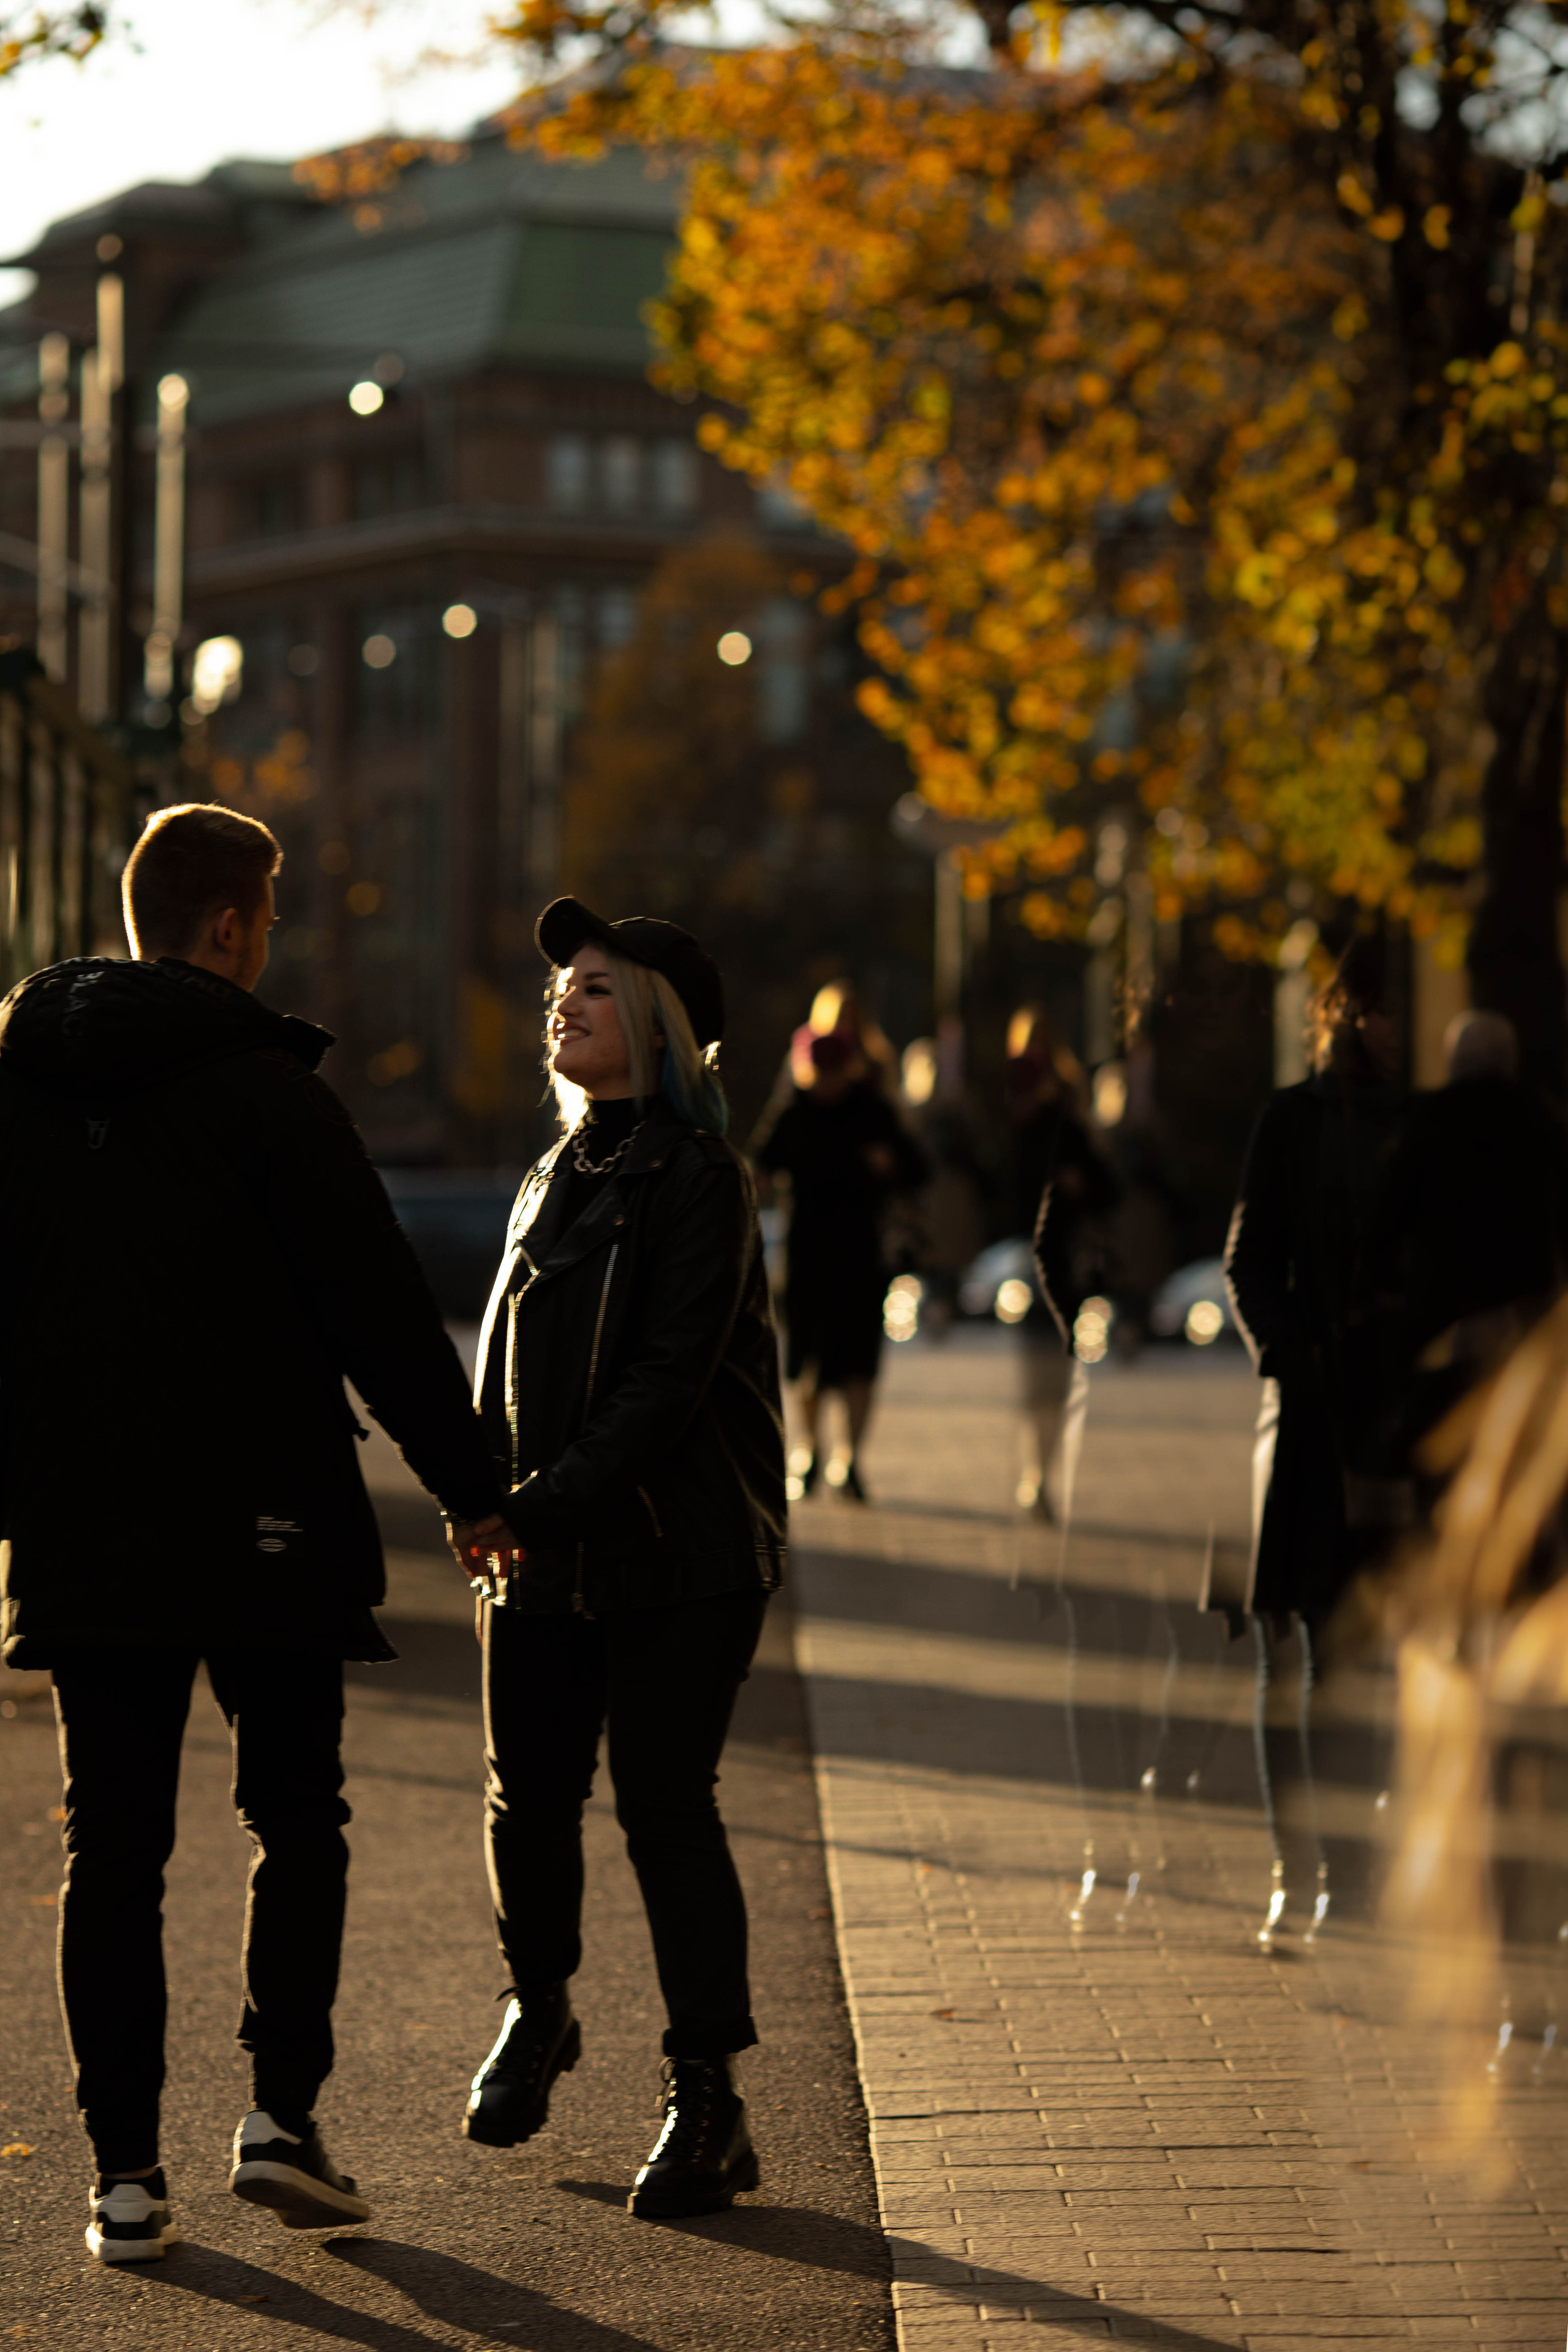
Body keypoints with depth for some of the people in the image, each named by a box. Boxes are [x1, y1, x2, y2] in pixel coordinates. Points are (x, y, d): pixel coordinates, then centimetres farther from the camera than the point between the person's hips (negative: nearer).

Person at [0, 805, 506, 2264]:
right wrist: (469, 1485, -3)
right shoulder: (262, 1088, -10)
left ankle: (124, 2170, 5)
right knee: (297, 1827, 12)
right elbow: (379, 1307, -10)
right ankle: (281, 2114, 2)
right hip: (264, 1528, -4)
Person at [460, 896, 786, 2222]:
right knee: (529, 1794, 10)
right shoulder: (559, 1176, 14)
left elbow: (669, 1376, -17)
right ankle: (539, 2009, 36)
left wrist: (554, 1500, -23)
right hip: (547, 1557, 7)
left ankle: (708, 2103, 1)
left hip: (679, 1552, -7)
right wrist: (492, 1496, 5)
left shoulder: (697, 1177, -10)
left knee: (667, 1806, -6)